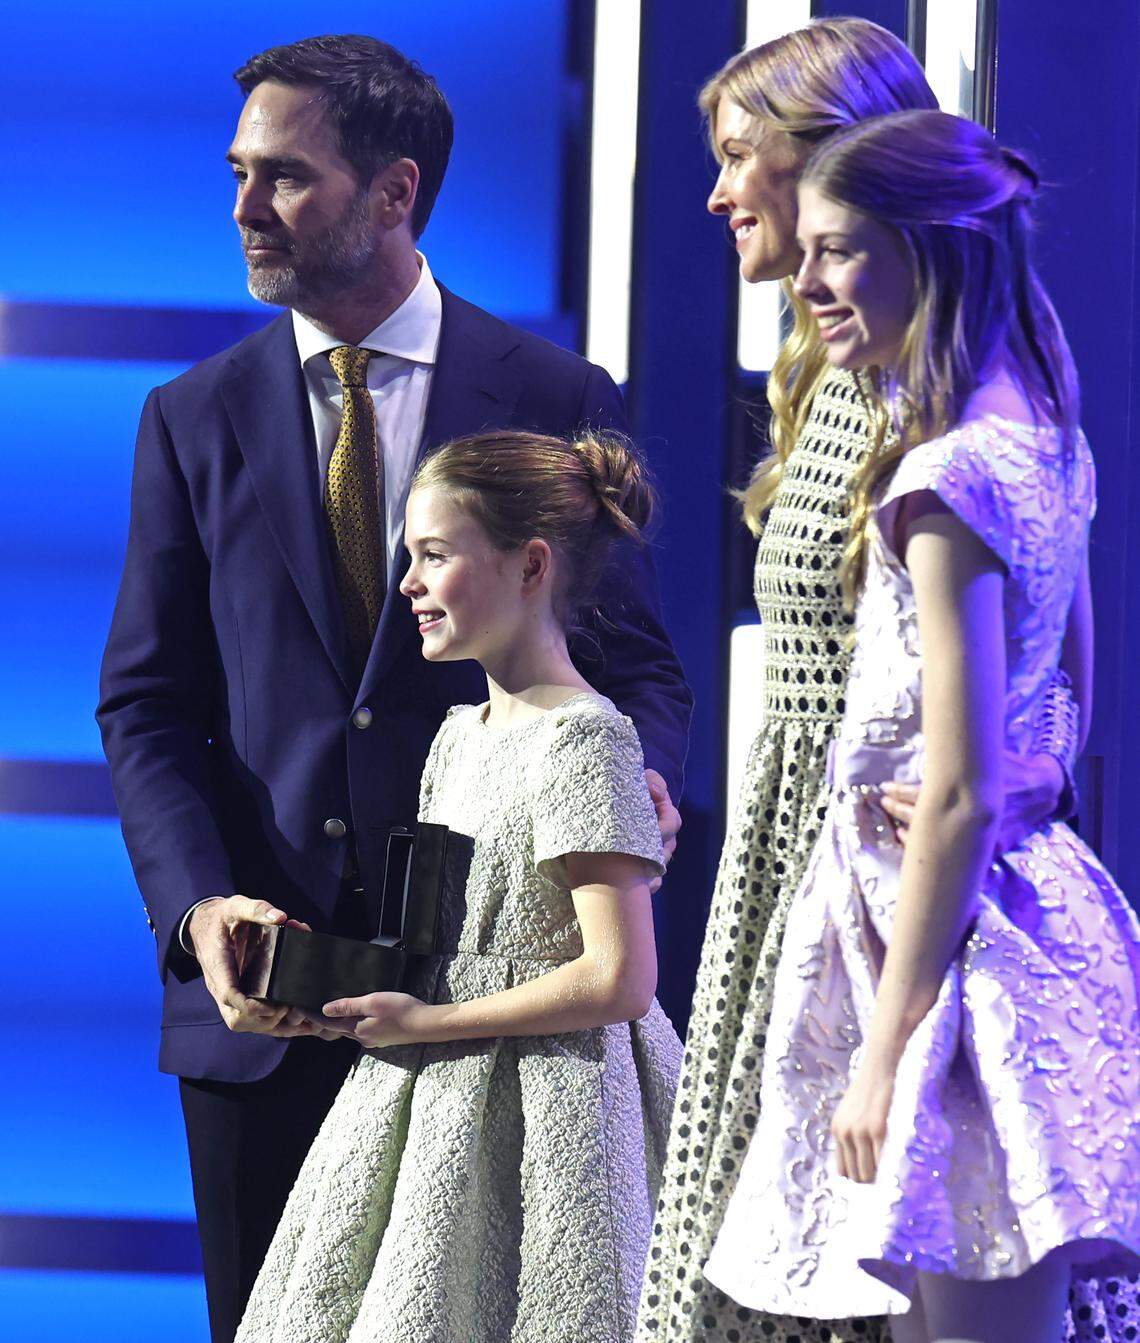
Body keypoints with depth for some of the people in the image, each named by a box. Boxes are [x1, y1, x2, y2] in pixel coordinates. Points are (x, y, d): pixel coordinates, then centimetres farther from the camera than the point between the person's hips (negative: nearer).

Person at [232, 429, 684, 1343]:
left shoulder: (583, 738, -13)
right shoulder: (460, 735, 13)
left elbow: (619, 982, -20)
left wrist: (424, 1022, -15)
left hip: (538, 1123, -8)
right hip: (437, 1109, 9)